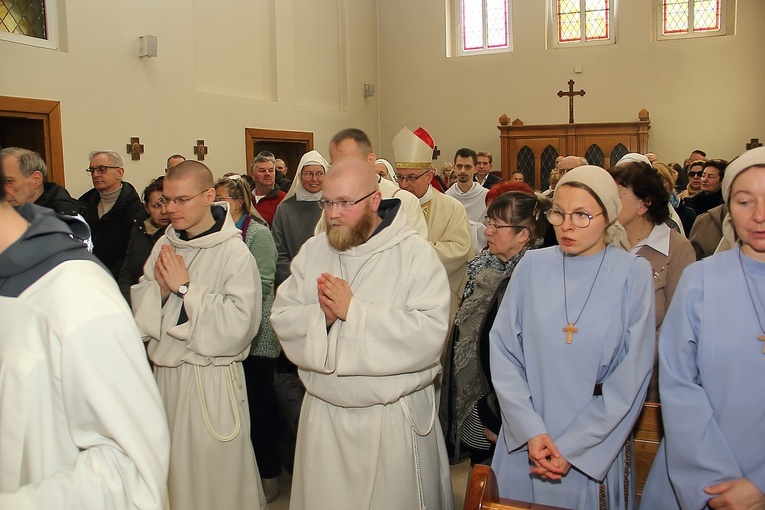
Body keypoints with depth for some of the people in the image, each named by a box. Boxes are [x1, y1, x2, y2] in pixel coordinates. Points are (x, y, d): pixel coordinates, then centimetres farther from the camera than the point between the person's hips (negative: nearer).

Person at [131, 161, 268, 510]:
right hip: (165, 374, 6)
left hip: (212, 381, -5)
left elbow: (239, 326, -23)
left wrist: (185, 287, -19)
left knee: (216, 472, 7)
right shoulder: (164, 246, 3)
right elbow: (139, 316, 7)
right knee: (172, 471, 20)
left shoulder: (234, 253, -14)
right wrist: (160, 288, -13)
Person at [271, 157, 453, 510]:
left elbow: (430, 333, -23)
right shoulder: (312, 251, 4)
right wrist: (321, 315, -20)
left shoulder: (415, 253, -11)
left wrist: (353, 310, -22)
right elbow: (282, 320, 0)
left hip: (396, 417, -4)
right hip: (324, 414, 4)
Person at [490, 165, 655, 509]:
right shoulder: (532, 266, -3)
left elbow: (632, 377, -9)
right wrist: (531, 430, -13)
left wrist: (571, 447, -11)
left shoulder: (632, 274, -8)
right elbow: (502, 351, -5)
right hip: (524, 441, 2)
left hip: (597, 449, -1)